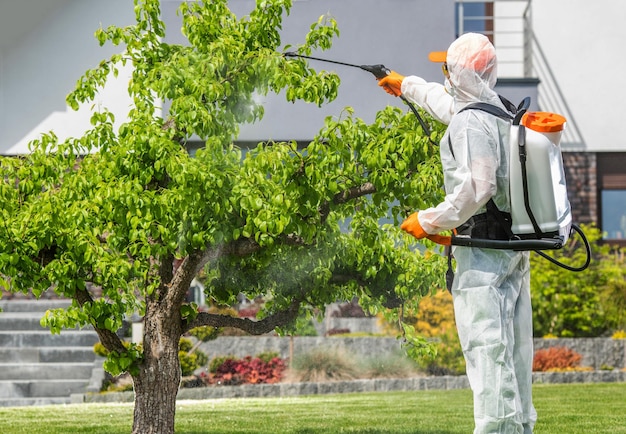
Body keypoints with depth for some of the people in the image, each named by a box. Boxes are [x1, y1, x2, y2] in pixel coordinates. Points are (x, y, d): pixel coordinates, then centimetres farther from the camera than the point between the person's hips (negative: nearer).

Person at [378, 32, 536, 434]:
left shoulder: (470, 122, -15)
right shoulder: (501, 112, 15)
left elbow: (476, 187, -24)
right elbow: (449, 102, 36)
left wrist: (429, 221, -13)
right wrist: (408, 86, 52)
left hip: (484, 252, -10)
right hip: (516, 249, 10)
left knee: (487, 346, -13)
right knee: (515, 348, 12)